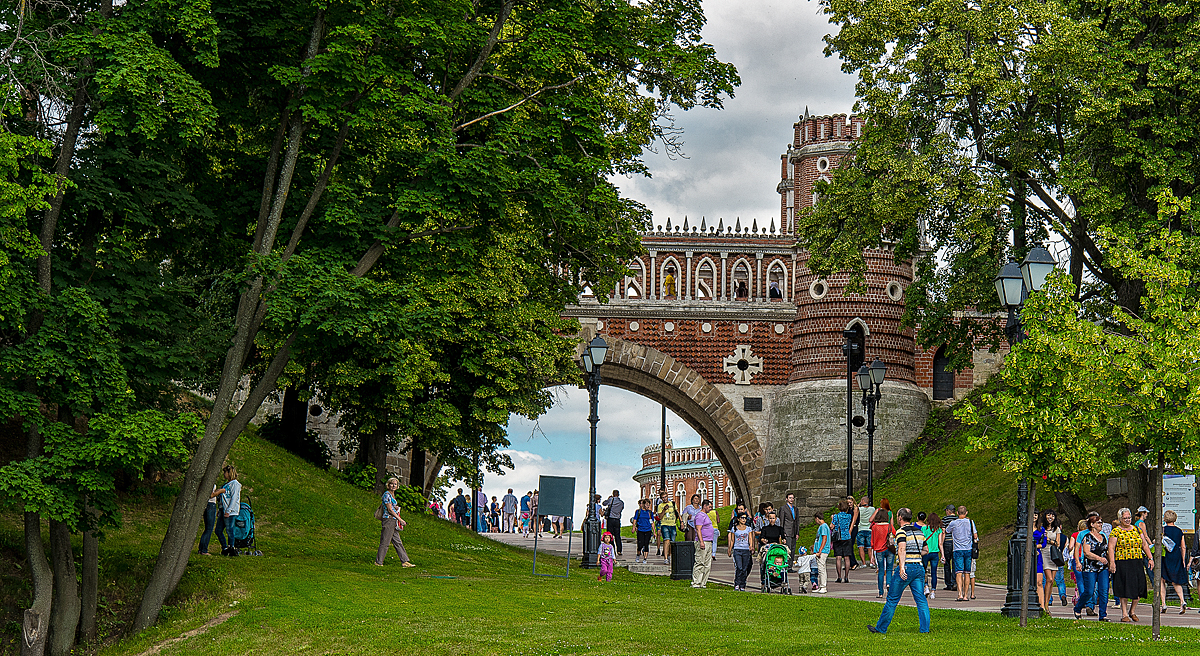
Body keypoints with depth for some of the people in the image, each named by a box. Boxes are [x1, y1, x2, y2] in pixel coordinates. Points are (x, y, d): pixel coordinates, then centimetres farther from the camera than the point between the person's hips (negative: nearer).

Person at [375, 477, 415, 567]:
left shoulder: (392, 495, 17)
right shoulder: (387, 495, -10)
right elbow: (389, 509, -14)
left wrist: (396, 508, 4)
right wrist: (400, 519, -13)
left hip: (393, 522, 9)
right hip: (388, 520, -9)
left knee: (398, 542, 8)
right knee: (385, 542, -5)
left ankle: (404, 561, 7)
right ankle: (378, 562, 2)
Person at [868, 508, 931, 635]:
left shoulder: (901, 532, -9)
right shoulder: (919, 532, 13)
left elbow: (902, 549, -24)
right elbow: (925, 550, 20)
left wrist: (902, 567, -33)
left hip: (906, 567, -6)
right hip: (919, 567, 6)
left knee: (892, 600, 3)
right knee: (921, 599, 5)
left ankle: (881, 628, 12)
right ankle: (925, 628, -3)